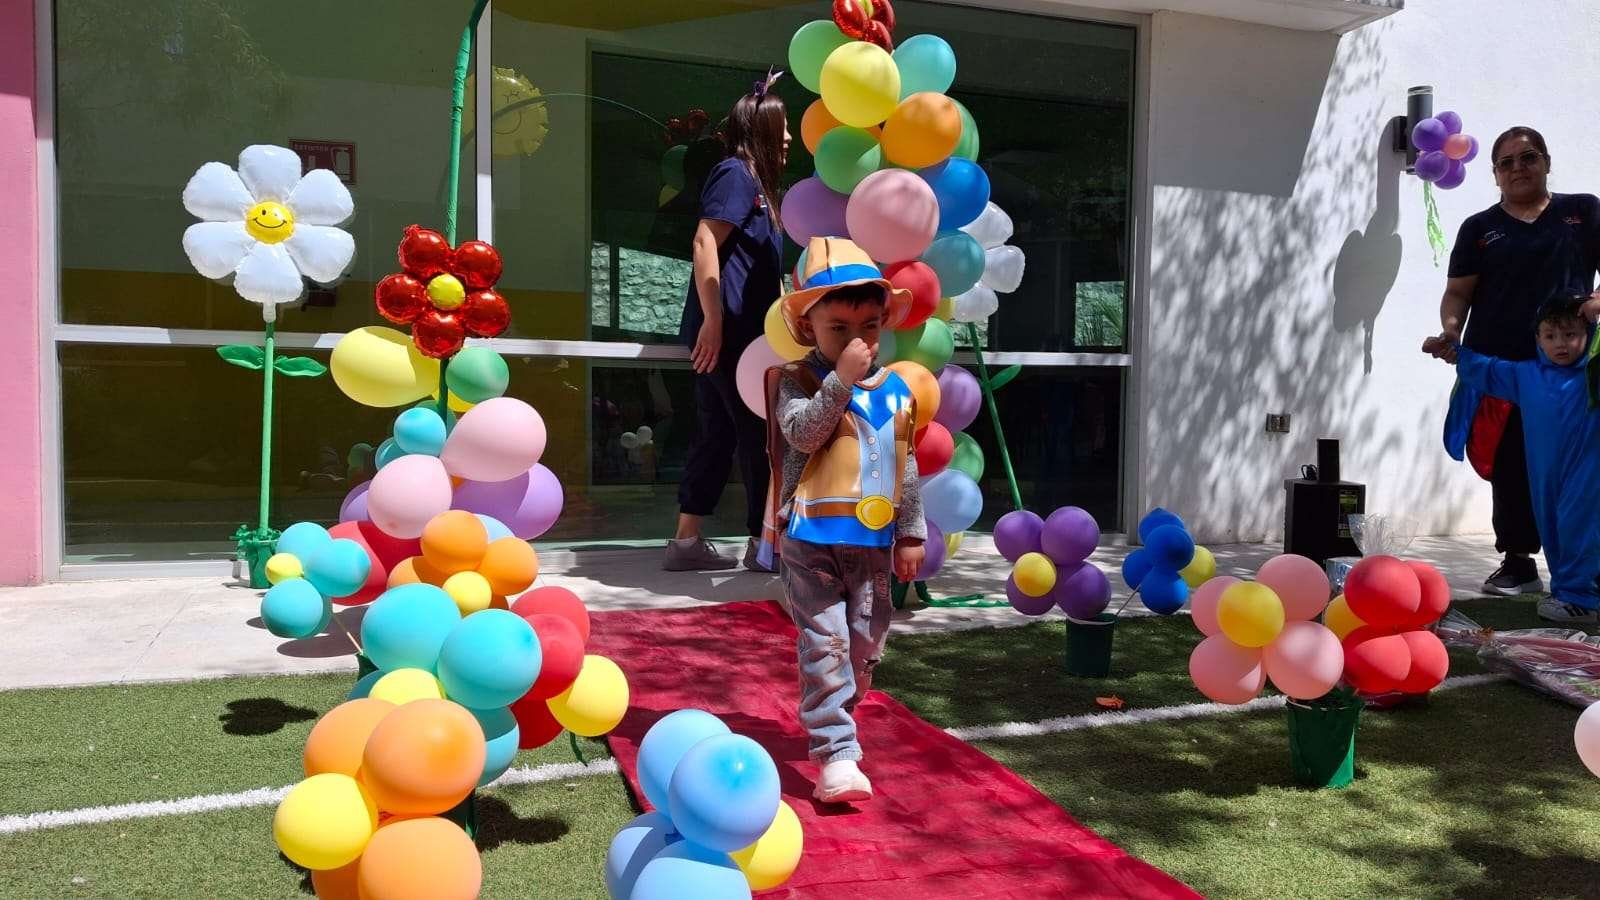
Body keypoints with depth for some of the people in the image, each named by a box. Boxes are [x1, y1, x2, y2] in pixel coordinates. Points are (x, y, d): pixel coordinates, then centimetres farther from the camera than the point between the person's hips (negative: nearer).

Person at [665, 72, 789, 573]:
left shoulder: (754, 182, 23)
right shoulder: (736, 174, -6)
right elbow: (705, 242, -18)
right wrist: (713, 319, -24)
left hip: (736, 333, 10)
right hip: (727, 331, -10)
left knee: (717, 436, 9)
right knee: (759, 435, -3)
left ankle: (687, 542, 13)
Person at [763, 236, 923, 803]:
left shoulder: (895, 391, 9)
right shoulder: (797, 382, -4)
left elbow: (906, 468, 13)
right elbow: (803, 432, -23)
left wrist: (911, 534, 13)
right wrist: (841, 379, -25)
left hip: (873, 542, 5)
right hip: (810, 540, -5)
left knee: (865, 644, 13)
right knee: (824, 644, -6)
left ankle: (831, 723, 35)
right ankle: (837, 754, -3)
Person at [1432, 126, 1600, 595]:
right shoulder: (1479, 228, 12)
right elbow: (1458, 292, 8)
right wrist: (1451, 327, -12)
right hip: (1499, 367, 1)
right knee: (1511, 470, 4)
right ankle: (1518, 562, 13)